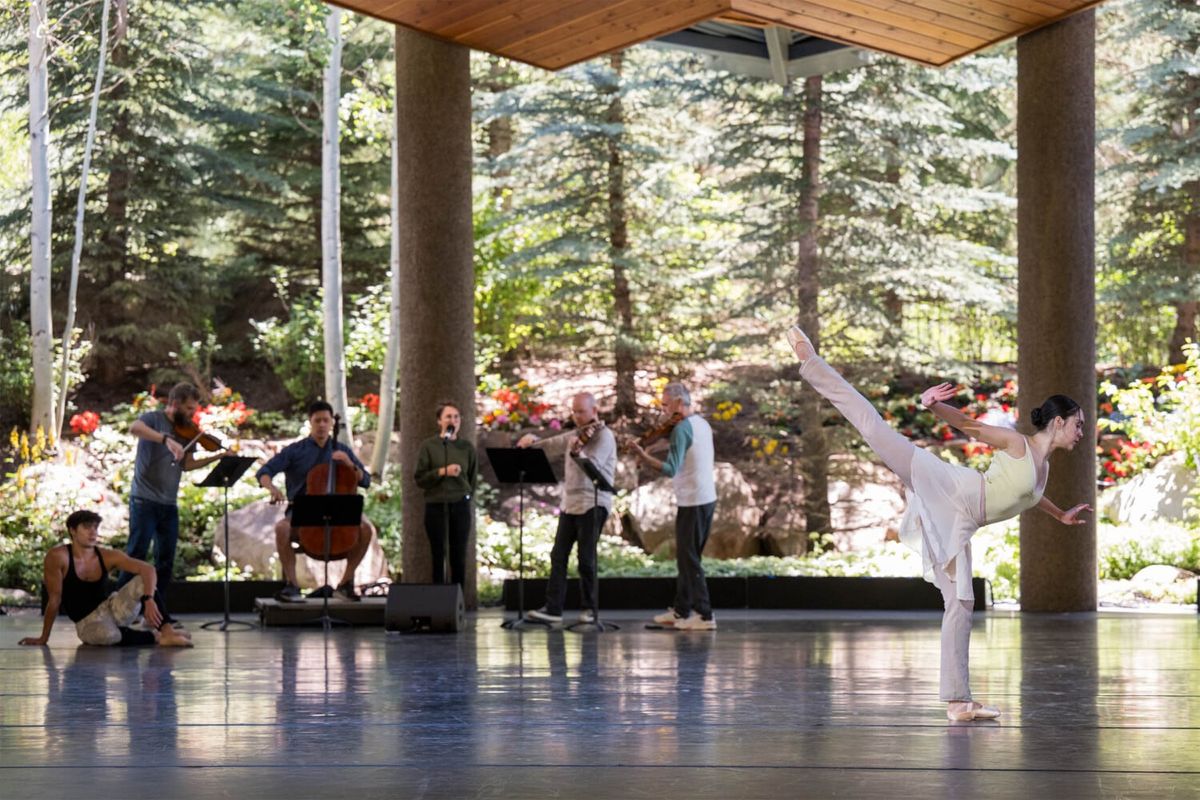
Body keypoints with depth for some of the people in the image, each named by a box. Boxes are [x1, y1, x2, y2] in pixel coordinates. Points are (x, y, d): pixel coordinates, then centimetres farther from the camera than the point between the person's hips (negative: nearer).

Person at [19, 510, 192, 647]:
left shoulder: (107, 556, -7)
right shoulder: (58, 556, -15)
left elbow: (148, 569, -15)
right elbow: (54, 600, -12)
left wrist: (149, 599, -33)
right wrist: (43, 638, -8)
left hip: (112, 608, 4)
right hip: (88, 622, -4)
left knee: (144, 580, -20)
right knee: (106, 634, -40)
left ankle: (167, 630, -30)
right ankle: (156, 637, -18)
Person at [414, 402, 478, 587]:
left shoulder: (467, 447, 8)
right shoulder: (428, 446, 1)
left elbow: (473, 478, 14)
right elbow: (419, 477, -3)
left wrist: (465, 496, 4)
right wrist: (442, 472, -15)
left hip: (460, 506, 2)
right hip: (436, 506, -2)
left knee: (459, 556, 2)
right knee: (438, 556, 1)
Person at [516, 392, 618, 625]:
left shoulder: (603, 436, -8)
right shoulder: (575, 435, 15)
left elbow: (593, 466, -23)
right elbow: (550, 446, 20)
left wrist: (576, 451, -40)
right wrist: (533, 440, 0)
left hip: (593, 504, -7)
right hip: (570, 503, 7)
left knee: (586, 558, -6)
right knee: (558, 555, 2)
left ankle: (590, 609, 5)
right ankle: (553, 608, 1)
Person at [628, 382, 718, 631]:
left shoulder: (681, 429, -17)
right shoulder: (702, 424, 12)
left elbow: (671, 469, -24)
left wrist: (644, 457, -26)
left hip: (692, 503, -9)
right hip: (707, 498, 9)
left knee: (689, 558, -4)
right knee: (686, 556, 17)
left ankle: (704, 615, -6)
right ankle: (681, 610, 25)